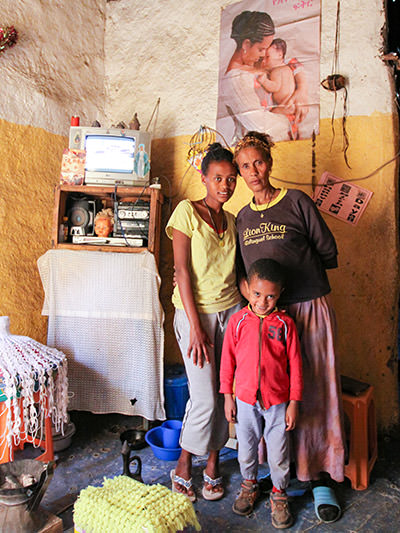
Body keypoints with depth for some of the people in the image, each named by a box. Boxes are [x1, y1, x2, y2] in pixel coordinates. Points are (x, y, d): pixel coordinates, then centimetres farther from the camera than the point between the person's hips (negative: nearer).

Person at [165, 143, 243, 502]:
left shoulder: (231, 220, 12)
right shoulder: (187, 211, -5)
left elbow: (235, 270, 14)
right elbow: (182, 271, -11)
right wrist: (195, 326, -15)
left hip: (231, 311, 5)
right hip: (196, 311, -5)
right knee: (204, 397, -4)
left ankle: (213, 463, 26)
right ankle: (183, 468, 19)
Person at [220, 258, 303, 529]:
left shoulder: (285, 324, -8)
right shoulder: (238, 320, -5)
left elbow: (295, 364, -3)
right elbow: (227, 360, 1)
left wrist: (294, 403, -2)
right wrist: (228, 397, 2)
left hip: (277, 401, -1)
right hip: (245, 400, 2)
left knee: (278, 453, 11)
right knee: (246, 448, 19)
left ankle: (279, 494, 36)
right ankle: (249, 485, 44)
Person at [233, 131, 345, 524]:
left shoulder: (297, 202, 0)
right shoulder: (242, 218, 13)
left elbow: (327, 252, 4)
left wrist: (295, 273, 5)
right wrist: (251, 293, -1)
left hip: (309, 308, -3)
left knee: (314, 391, 1)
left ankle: (320, 477, 15)